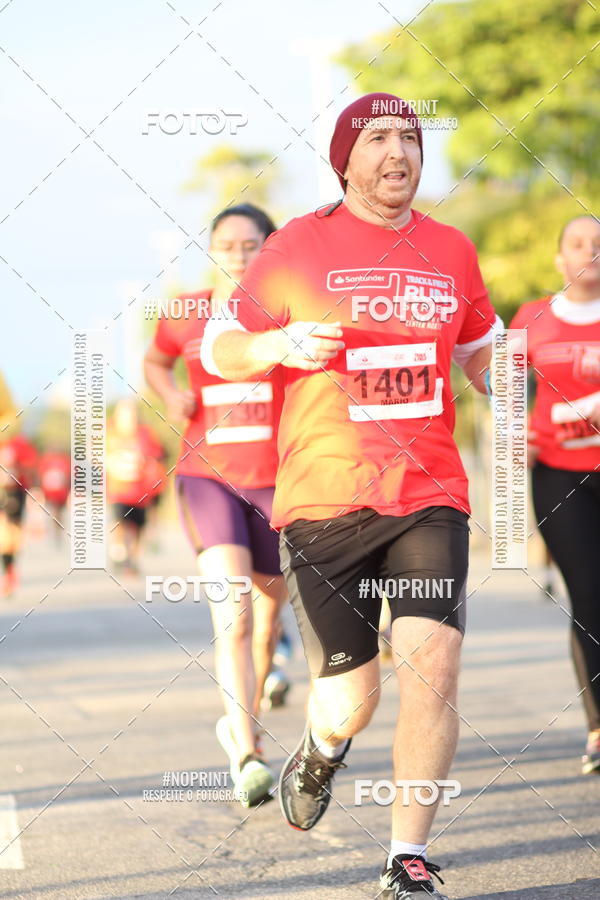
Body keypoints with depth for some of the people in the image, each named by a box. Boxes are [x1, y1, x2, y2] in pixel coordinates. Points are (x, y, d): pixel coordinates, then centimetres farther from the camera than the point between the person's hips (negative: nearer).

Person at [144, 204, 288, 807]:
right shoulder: (186, 316, 3)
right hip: (207, 476, -1)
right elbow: (154, 362, 23)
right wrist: (171, 397, 3)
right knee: (232, 612, -19)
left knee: (267, 615, 14)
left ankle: (243, 721, 41)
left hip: (276, 480, 1)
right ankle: (247, 759, -25)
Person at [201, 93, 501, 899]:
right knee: (348, 701, 2)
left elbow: (482, 351, 24)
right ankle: (320, 753, 41)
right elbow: (218, 349, 5)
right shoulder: (297, 248, -1)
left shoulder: (452, 251, 9)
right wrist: (277, 345, -15)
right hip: (324, 501, -2)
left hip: (431, 493, 2)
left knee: (432, 664, -16)